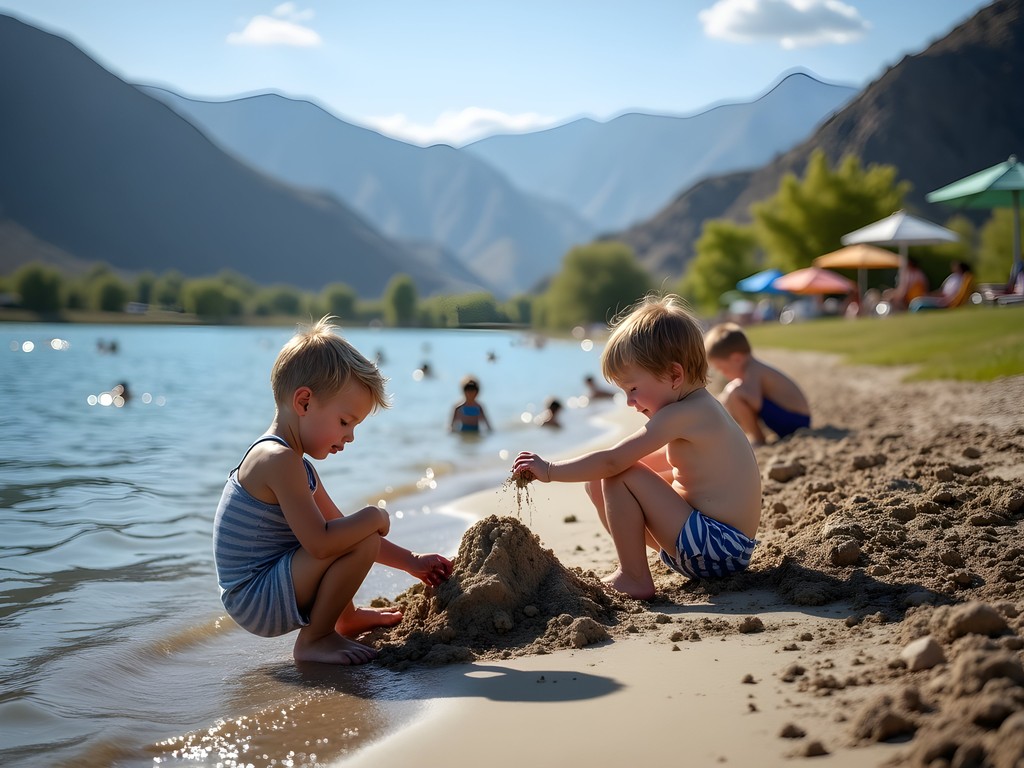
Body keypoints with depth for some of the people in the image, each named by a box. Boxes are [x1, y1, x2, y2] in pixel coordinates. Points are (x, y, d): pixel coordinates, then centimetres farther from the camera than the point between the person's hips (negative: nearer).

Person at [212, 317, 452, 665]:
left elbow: (335, 524, 19)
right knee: (364, 538, -23)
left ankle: (346, 618, 38)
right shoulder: (279, 460, -22)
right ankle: (314, 640, -10)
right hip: (258, 601, -11)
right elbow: (321, 542, -31)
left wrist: (411, 562, 16)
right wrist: (374, 518, -13)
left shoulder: (294, 462, 12)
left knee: (356, 531, 28)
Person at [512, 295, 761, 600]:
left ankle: (633, 579, -9)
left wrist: (550, 470, -11)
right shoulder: (703, 408, 12)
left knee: (619, 477, -17)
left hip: (716, 547, -10)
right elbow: (667, 460, 29)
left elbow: (612, 462, -21)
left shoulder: (682, 414, -19)